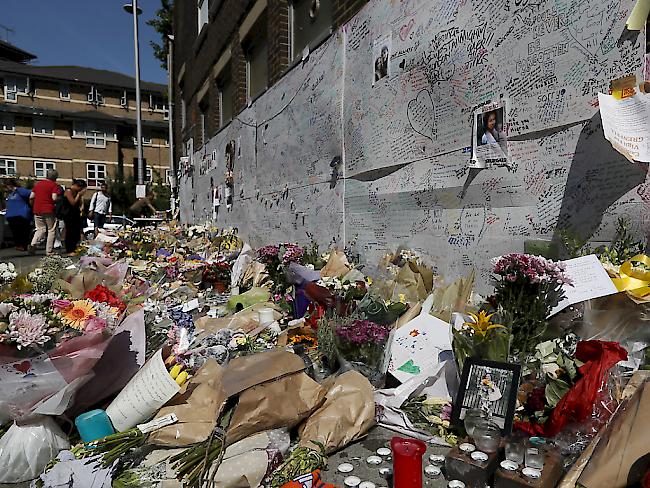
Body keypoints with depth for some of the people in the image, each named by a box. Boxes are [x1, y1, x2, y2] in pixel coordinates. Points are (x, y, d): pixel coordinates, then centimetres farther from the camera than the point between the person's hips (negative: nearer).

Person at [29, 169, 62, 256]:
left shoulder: (38, 183, 13)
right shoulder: (54, 185, -4)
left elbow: (31, 197, 11)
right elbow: (54, 198, -15)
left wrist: (33, 206, 24)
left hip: (37, 210, 5)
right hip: (48, 210, -5)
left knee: (40, 229, 16)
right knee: (51, 230, 6)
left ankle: (33, 244, -7)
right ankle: (49, 251, 5)